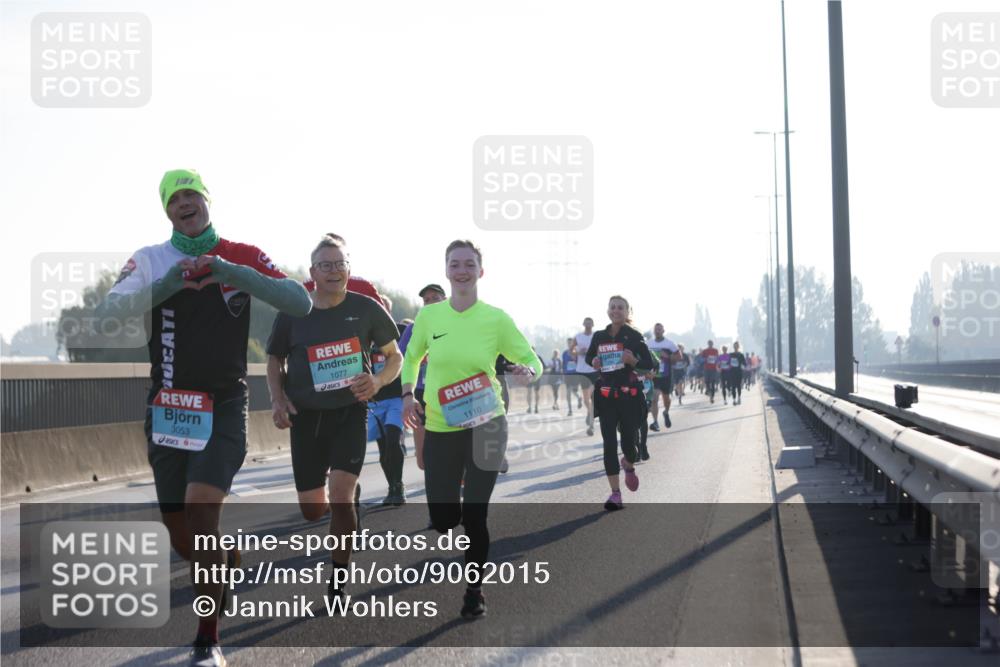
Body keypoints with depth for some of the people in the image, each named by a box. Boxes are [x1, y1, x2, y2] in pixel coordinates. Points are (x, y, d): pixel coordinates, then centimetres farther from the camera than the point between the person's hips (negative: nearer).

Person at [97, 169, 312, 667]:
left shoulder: (242, 257, 1)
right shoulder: (150, 261, 3)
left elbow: (300, 303, -10)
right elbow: (108, 313, -10)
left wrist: (232, 273, -20)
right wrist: (166, 285, -23)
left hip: (223, 406, -2)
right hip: (168, 404, 3)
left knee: (201, 510, -18)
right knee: (180, 536, 8)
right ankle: (225, 562, 44)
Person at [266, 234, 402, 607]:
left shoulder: (366, 310, -3)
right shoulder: (292, 312, 1)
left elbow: (395, 356, 7)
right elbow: (275, 359, 14)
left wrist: (378, 380, -14)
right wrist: (278, 398, -4)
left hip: (350, 412, -2)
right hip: (306, 417, 2)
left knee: (339, 494, -19)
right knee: (312, 510, 3)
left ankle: (338, 583, -2)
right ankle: (349, 501, 42)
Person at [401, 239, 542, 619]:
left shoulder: (496, 319, -6)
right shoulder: (428, 315, 0)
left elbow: (533, 363, 1)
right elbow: (411, 357, 16)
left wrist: (527, 370, -22)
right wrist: (408, 394, 1)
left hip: (486, 426, -2)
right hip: (440, 428, 2)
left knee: (474, 515, -2)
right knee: (442, 518, 4)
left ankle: (474, 590, 20)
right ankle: (453, 503, 42)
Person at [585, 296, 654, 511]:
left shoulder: (633, 336, -2)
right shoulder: (599, 336, 7)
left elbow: (649, 364, -1)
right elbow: (588, 356, 22)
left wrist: (633, 360, -20)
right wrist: (593, 362, 0)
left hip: (629, 395, -2)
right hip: (606, 396, 2)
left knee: (629, 442, 0)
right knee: (609, 443, -5)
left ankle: (629, 466, 38)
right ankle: (615, 493, -3)